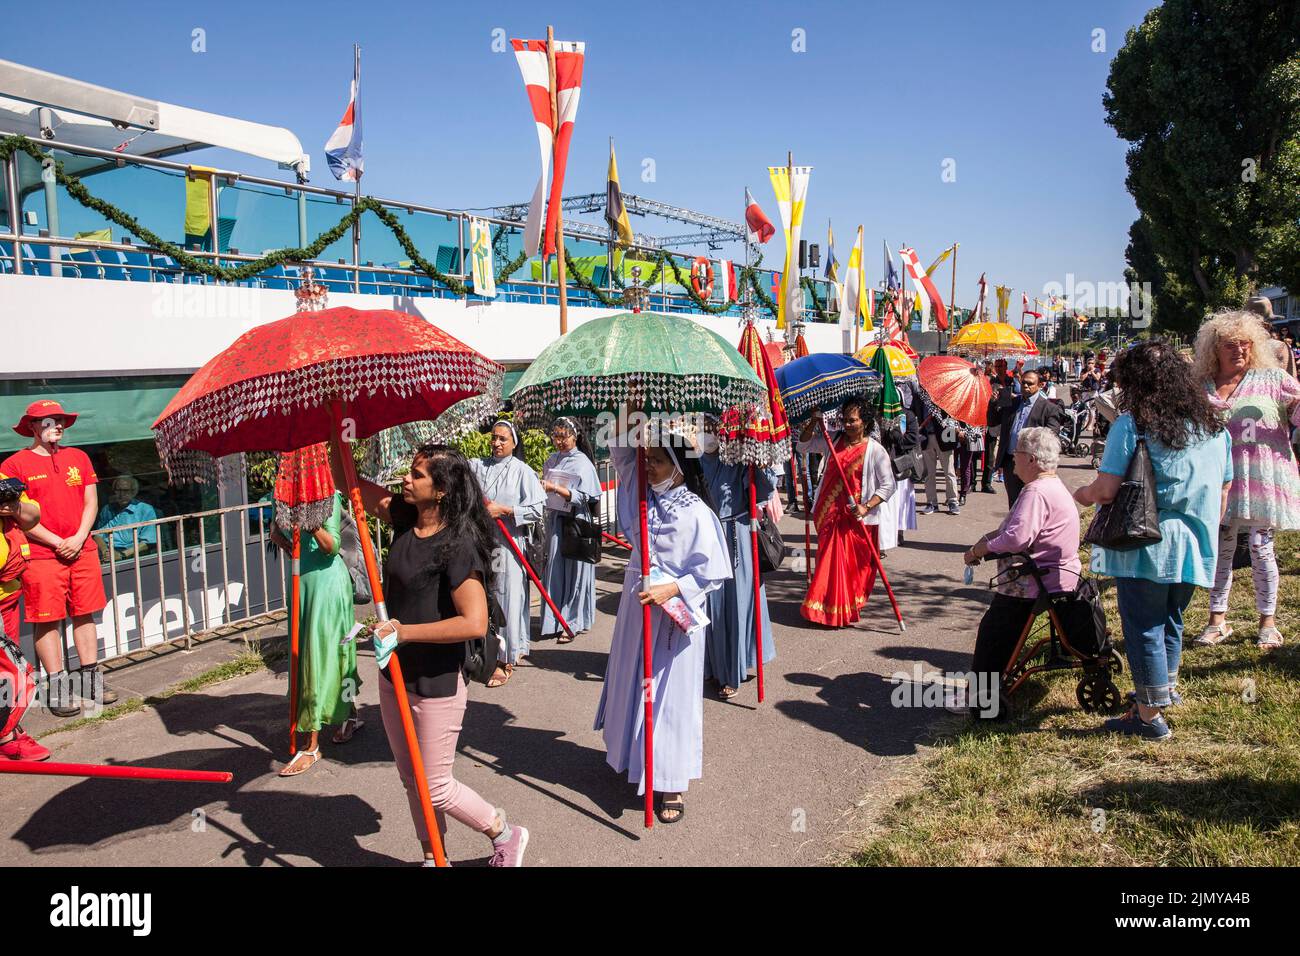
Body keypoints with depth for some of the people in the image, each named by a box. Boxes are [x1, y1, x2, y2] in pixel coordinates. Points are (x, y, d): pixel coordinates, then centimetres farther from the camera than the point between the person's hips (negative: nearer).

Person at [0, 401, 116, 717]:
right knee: (47, 620, 0)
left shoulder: (78, 457, 12)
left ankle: (90, 680, 18)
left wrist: (79, 538, -4)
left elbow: (91, 502, 11)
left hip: (82, 550, 4)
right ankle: (58, 689, 6)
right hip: (41, 555, -4)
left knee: (85, 614, 9)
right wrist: (57, 542, -12)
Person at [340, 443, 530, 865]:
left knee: (435, 787, 5)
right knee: (411, 778, 19)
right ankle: (433, 858, 38)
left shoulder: (457, 544, -22)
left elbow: (474, 623, -29)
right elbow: (346, 480, 5)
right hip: (394, 673, 8)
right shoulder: (404, 519, 0)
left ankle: (507, 837, 27)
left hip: (436, 683, -8)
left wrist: (404, 631, -24)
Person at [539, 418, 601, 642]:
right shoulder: (551, 461, 9)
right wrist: (542, 487, -2)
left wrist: (556, 489, -21)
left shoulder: (582, 462, -8)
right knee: (555, 571, 7)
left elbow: (583, 498, -13)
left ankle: (571, 623, 7)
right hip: (554, 520, 5)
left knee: (572, 572, -1)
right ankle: (556, 619, 18)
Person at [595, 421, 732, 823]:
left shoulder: (696, 513, -16)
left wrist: (671, 589, -22)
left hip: (674, 615, -6)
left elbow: (712, 572, -15)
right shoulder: (641, 492, 0)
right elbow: (620, 449, 5)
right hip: (636, 606, 6)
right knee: (630, 682, 19)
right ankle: (632, 756, 41)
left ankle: (672, 784, 14)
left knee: (671, 696, 2)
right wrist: (629, 422, -10)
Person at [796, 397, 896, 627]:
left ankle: (846, 611, 12)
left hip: (856, 519, -4)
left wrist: (866, 506, -20)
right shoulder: (833, 440, 6)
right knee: (830, 562, 10)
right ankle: (829, 609, 23)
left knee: (855, 564, 0)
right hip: (829, 514, 4)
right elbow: (803, 444, 12)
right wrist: (813, 422, -3)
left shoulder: (875, 450, -7)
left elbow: (889, 485, -9)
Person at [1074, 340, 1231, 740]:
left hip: (1146, 545, -6)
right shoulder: (1214, 425, 6)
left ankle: (1150, 715, 12)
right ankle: (1166, 689, 42)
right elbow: (1223, 490, 13)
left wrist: (1082, 494, 2)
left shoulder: (1132, 424, -14)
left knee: (1143, 627, 5)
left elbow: (1106, 490, -19)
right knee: (1170, 620, 24)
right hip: (1196, 547, 6)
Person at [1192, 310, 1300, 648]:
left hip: (1265, 478, -2)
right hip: (1222, 480, 2)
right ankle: (1218, 620, 18)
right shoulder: (1201, 387, 7)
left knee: (1261, 548, 3)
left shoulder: (1272, 379, 2)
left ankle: (1268, 621, 18)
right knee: (1220, 549, 7)